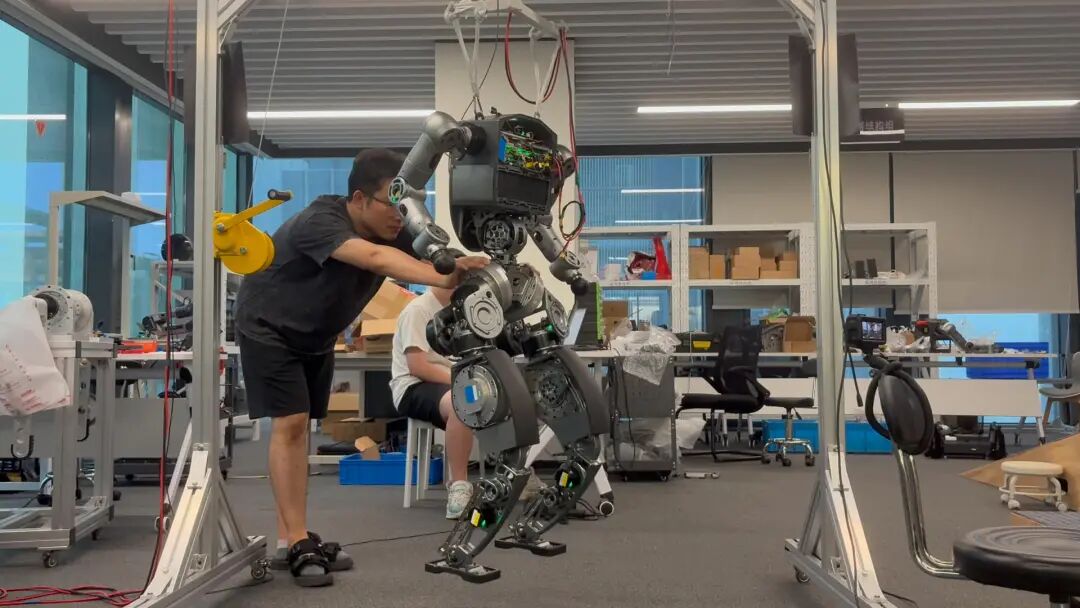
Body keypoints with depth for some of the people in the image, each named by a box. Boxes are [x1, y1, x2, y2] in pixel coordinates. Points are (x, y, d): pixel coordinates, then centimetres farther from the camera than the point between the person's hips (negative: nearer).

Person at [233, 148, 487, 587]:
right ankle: (297, 544, -11)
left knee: (300, 428, 8)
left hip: (316, 336, 7)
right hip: (269, 328, -7)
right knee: (289, 424, -14)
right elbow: (375, 259, -53)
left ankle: (289, 541, 14)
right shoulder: (318, 222, -35)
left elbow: (425, 262, -30)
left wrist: (462, 272, -51)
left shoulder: (395, 233, -14)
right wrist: (444, 279, -65)